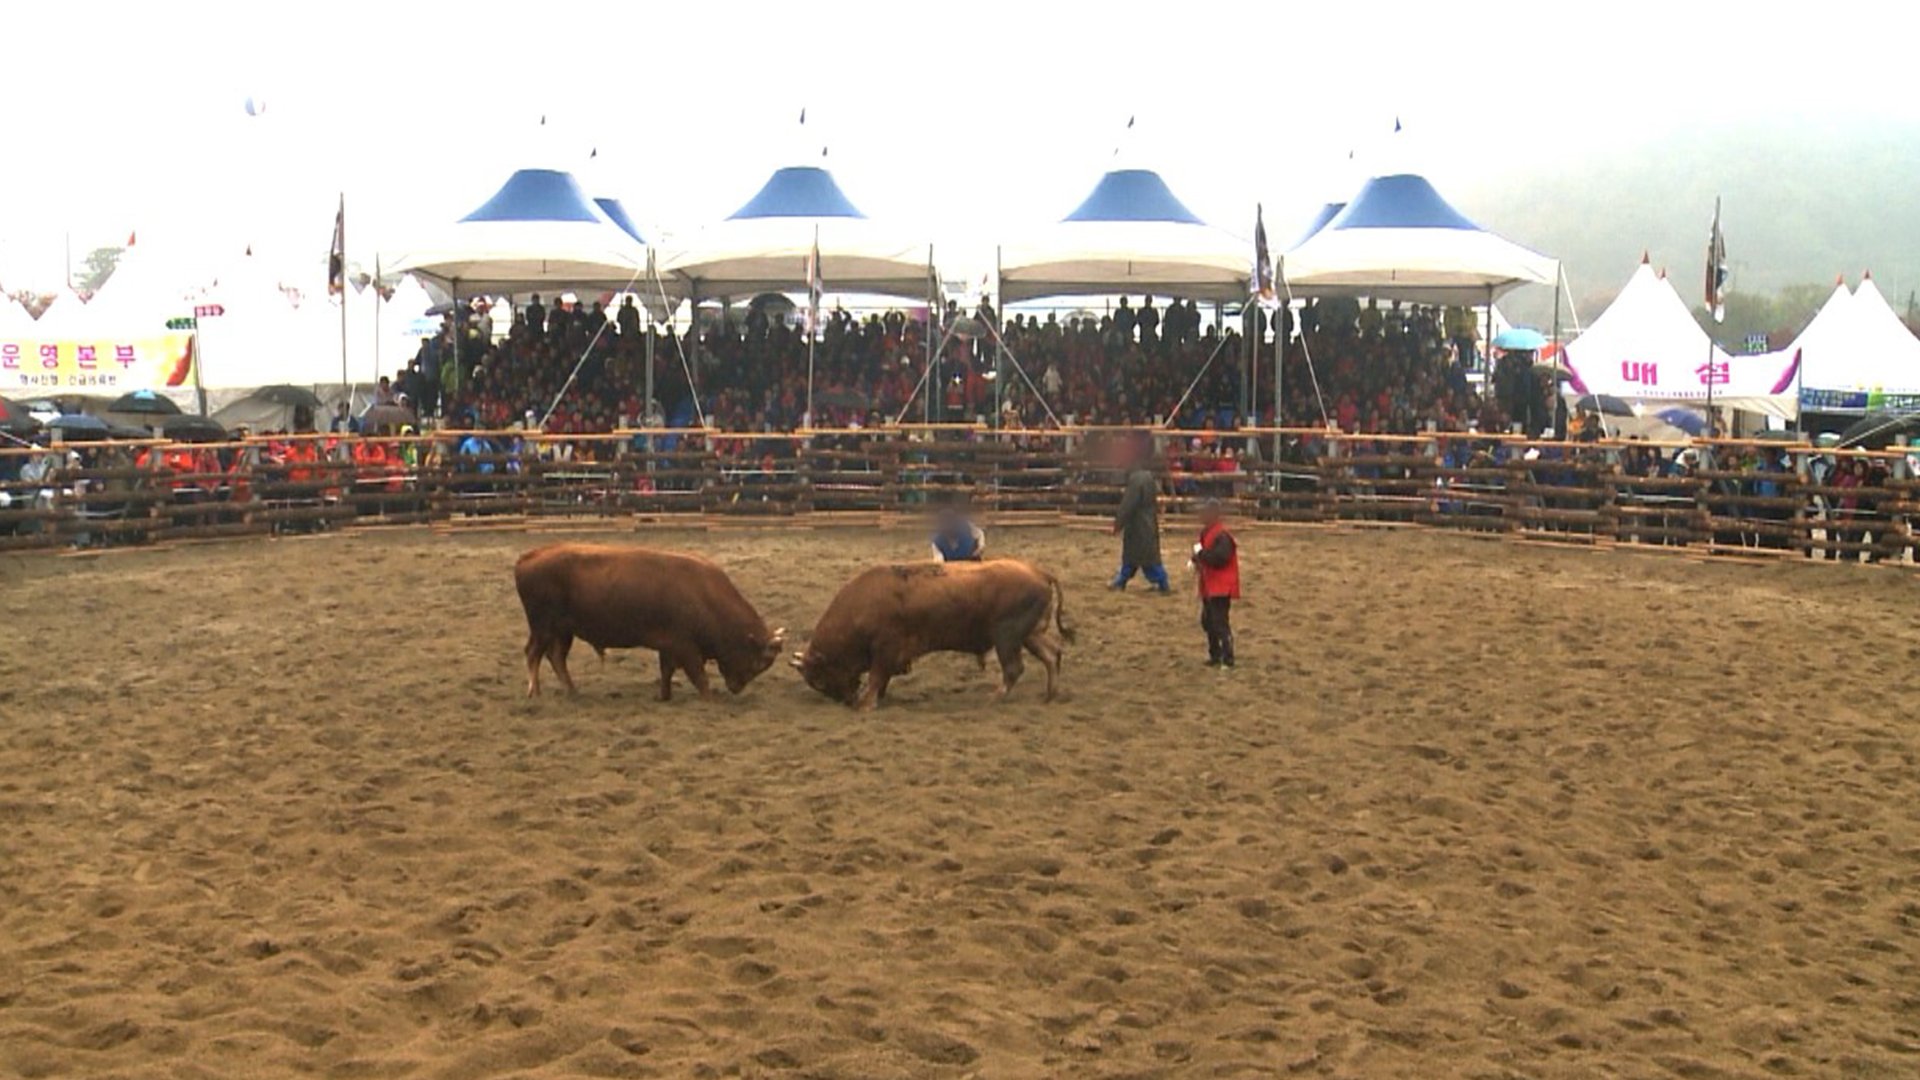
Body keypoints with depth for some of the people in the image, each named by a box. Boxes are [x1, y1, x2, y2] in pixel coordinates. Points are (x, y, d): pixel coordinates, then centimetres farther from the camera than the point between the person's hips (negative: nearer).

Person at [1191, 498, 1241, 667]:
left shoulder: (1222, 536, -19)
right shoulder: (1206, 533, 12)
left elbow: (1220, 558, -30)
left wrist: (1200, 553, -22)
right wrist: (1197, 560, 1)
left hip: (1221, 588, -10)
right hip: (1209, 587, 10)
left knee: (1220, 623, -9)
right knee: (1207, 621, 16)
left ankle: (1227, 658, -4)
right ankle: (1215, 655, 27)